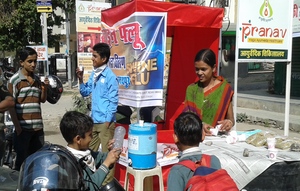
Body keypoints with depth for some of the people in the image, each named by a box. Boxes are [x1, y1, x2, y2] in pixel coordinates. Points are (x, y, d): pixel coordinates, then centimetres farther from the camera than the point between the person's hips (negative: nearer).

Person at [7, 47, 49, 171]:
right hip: (23, 127, -5)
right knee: (22, 159, 4)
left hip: (38, 126, 5)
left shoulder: (37, 79, 12)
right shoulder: (14, 80, -5)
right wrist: (17, 126, -11)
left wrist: (44, 87, 0)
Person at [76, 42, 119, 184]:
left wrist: (107, 122, -14)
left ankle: (108, 181, 14)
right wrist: (81, 79, -1)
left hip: (105, 122, -7)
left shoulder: (110, 76, -13)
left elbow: (113, 101, -13)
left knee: (107, 152, 3)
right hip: (94, 120, 8)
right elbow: (85, 93, 15)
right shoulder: (94, 74, 8)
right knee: (91, 150, 17)